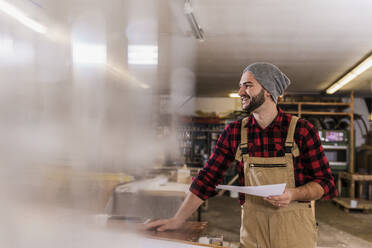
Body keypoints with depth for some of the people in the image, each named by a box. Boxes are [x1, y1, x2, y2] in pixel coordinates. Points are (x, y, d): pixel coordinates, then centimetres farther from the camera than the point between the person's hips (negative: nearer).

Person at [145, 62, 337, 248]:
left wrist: (293, 194, -22)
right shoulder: (234, 132, 1)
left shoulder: (301, 130, -6)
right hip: (252, 227, 2)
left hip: (295, 228, -1)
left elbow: (326, 183, -3)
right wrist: (178, 220, -2)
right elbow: (208, 177, 2)